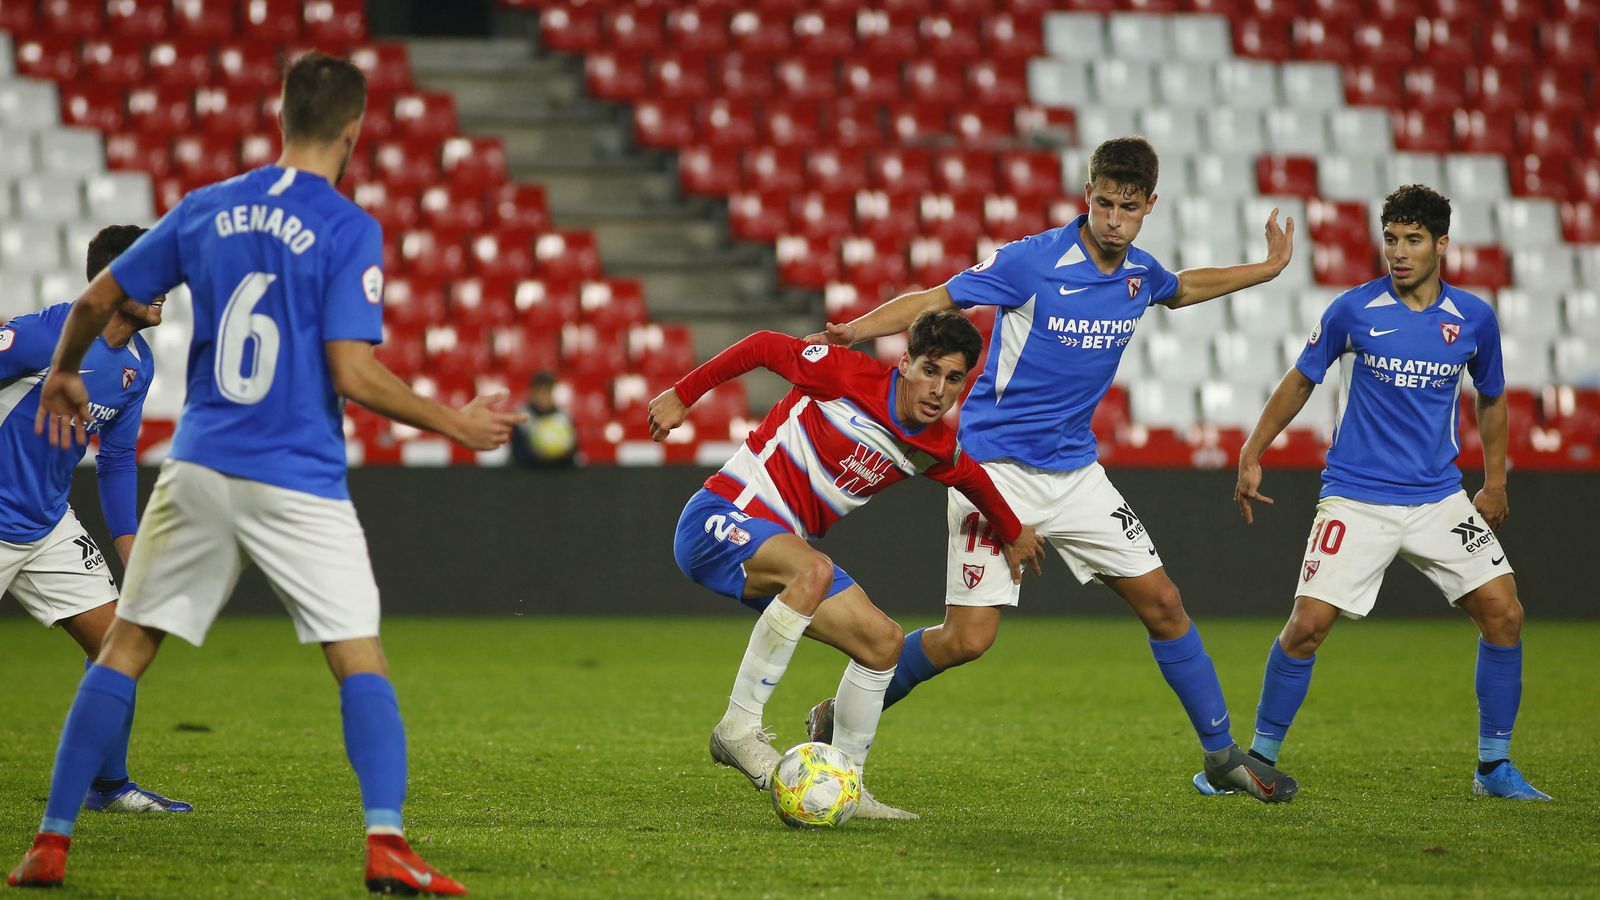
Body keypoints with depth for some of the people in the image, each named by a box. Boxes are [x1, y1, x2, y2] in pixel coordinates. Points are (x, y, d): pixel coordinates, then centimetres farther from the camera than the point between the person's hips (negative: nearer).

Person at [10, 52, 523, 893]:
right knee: (361, 660, 0)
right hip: (298, 484, -4)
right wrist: (455, 424, -2)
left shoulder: (207, 209, 6)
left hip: (198, 470, 4)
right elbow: (353, 374, -14)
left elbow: (98, 299, 12)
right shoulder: (349, 231, -8)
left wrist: (64, 374, 32)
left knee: (125, 649, 12)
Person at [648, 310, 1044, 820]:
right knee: (813, 570, -37)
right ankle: (738, 728, -31)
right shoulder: (851, 376, -18)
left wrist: (1012, 533, 41)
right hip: (720, 517, -8)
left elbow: (970, 476, 27)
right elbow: (764, 347, -6)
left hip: (781, 547, 8)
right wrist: (683, 396, -2)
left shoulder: (937, 451, 2)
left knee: (882, 640, 0)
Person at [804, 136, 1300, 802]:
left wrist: (1267, 268, 29)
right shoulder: (1033, 261, -16)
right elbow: (935, 300, -14)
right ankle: (843, 716, 8)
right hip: (997, 466, -6)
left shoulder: (1140, 273, 4)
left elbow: (1182, 290, 29)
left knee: (1162, 603, 3)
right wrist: (851, 332, -27)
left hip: (1075, 469, 6)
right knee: (968, 638, -13)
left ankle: (1222, 755, 17)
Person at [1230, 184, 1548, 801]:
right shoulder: (1353, 310, -7)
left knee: (1502, 611, -9)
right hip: (1355, 499, -2)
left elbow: (1491, 398, 17)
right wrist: (1251, 457, 6)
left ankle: (1495, 767, 6)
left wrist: (1495, 484, 13)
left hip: (1439, 500, 3)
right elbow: (1301, 381, 7)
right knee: (1308, 624, -13)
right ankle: (1260, 757, 6)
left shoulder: (1474, 318, 0)